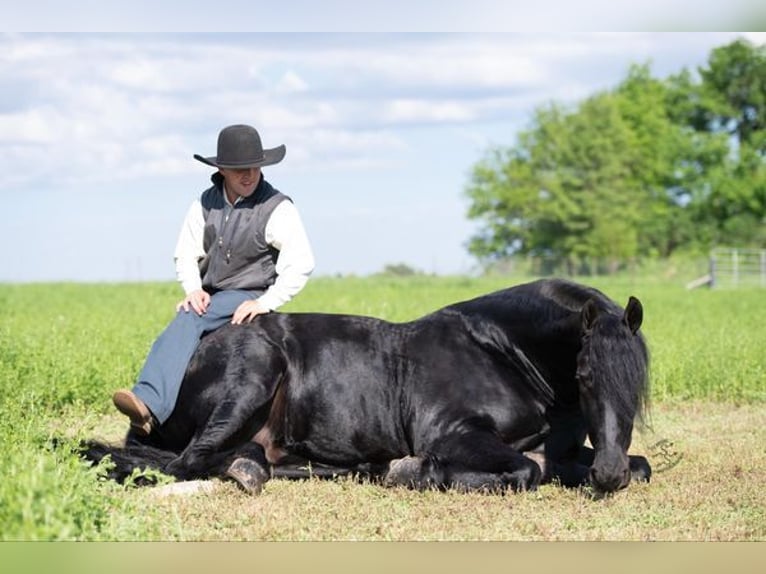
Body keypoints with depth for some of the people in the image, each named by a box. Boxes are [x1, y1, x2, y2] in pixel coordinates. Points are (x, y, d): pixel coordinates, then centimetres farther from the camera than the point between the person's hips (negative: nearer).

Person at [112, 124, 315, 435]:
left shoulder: (278, 209, -8)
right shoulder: (206, 203, 7)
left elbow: (301, 264, -13)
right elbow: (186, 254, 11)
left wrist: (266, 303, -22)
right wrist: (194, 289, -9)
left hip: (249, 299, -6)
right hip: (209, 298, 6)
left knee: (188, 320, -31)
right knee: (185, 330, -27)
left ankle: (149, 402, -44)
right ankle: (148, 409, -35)